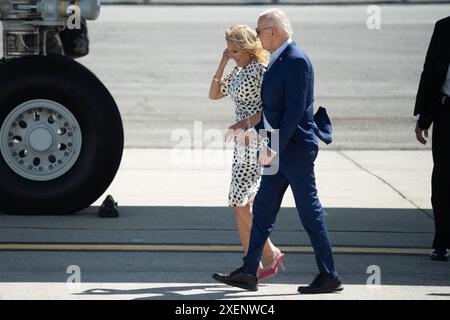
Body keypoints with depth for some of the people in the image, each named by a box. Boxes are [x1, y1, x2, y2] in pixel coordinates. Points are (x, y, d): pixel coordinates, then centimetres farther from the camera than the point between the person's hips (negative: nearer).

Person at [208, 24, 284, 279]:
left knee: (240, 202, -11)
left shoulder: (260, 70, -12)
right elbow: (214, 95, 21)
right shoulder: (238, 72, 16)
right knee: (242, 204, 5)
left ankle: (270, 253, 0)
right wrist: (222, 65, 11)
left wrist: (244, 123, -24)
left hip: (257, 140, -9)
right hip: (243, 141, 9)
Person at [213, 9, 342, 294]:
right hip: (279, 148, 10)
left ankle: (329, 277, 4)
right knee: (263, 210, 10)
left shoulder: (297, 61, -17)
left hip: (295, 147, -10)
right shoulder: (277, 61, 13)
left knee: (310, 212, -3)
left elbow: (295, 110, -22)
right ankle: (249, 273, 14)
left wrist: (275, 148, -22)